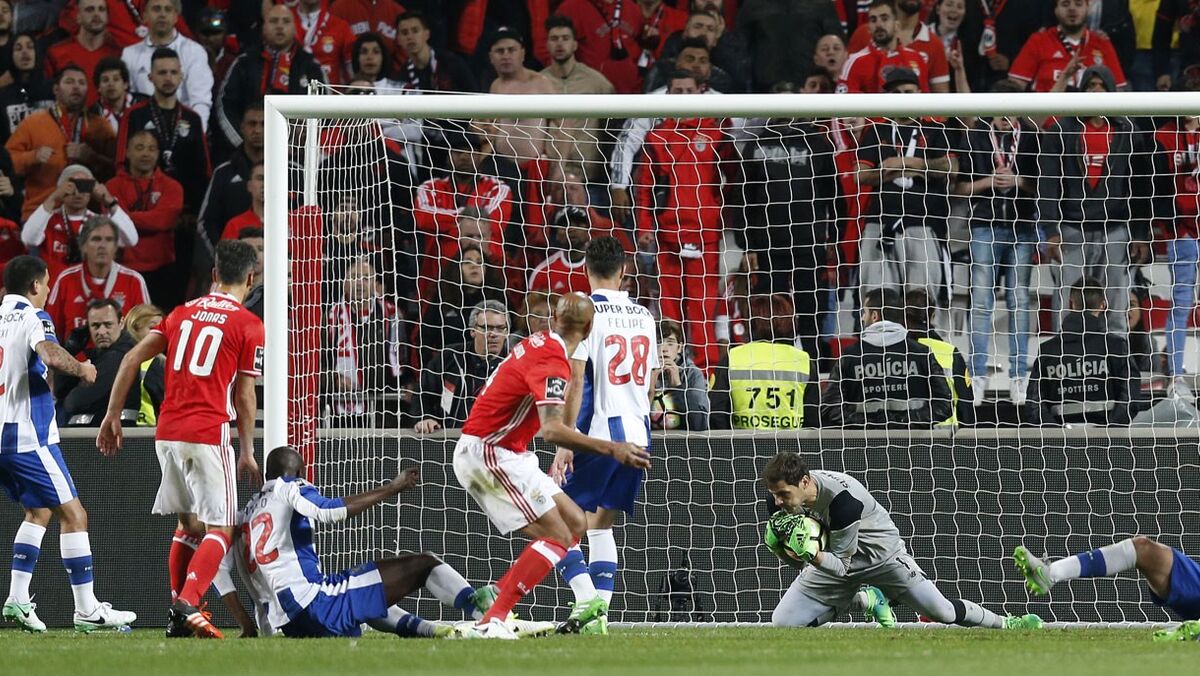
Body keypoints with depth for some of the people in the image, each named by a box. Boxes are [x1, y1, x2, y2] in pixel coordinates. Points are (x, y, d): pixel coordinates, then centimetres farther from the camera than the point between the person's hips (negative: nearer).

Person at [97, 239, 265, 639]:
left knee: (189, 524, 18)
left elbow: (132, 359, 7)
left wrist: (112, 416, 11)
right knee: (220, 529, -3)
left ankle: (177, 616, 14)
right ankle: (187, 605, -23)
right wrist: (248, 452, 7)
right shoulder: (249, 325, -2)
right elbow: (244, 396, -1)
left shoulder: (183, 313, 13)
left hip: (167, 434, 5)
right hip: (209, 435, -5)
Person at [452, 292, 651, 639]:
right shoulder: (553, 364, -20)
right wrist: (611, 449, -34)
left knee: (575, 522, 10)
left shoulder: (538, 343, 8)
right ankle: (493, 620, -20)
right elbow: (552, 430, -33)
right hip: (489, 453, -10)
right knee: (558, 537, -14)